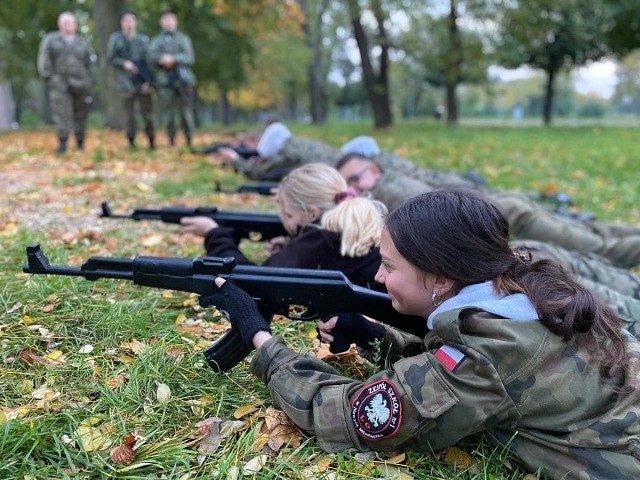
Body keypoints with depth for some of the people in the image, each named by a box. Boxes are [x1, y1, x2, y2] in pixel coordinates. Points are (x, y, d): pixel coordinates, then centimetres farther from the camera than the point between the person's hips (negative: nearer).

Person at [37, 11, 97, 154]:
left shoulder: (83, 42, 16)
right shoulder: (50, 40, 13)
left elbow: (91, 63, 13)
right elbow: (44, 61, 6)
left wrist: (90, 81, 1)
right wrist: (49, 77, -6)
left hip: (80, 84, 2)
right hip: (59, 84, -1)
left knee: (80, 115, 2)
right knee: (61, 113, -12)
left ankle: (80, 143, 12)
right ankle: (62, 143, -13)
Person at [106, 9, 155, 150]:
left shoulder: (144, 39, 9)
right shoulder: (116, 38, 7)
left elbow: (149, 61, 6)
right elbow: (111, 58, 7)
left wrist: (149, 81, -5)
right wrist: (124, 63, -12)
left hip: (143, 83, 0)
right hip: (126, 82, 0)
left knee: (147, 113, -2)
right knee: (129, 113, 3)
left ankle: (152, 142, 8)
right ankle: (131, 142, 12)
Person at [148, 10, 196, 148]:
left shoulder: (183, 38, 14)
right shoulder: (156, 40, 19)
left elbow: (189, 57, 0)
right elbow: (151, 57, 5)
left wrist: (173, 59, -13)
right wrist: (162, 59, -14)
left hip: (183, 78, -1)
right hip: (164, 80, 1)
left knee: (186, 110, -5)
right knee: (166, 111, -3)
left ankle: (189, 140, 1)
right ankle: (171, 140, 4)